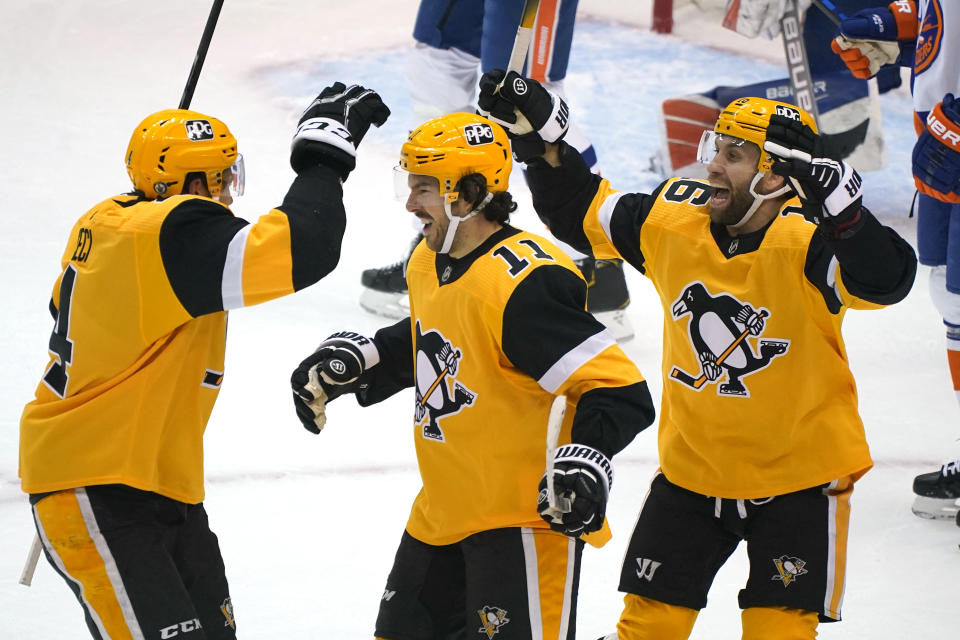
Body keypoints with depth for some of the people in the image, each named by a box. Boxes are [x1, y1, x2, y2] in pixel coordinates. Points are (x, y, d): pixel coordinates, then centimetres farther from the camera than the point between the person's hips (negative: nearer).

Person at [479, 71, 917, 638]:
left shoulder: (805, 240, -24)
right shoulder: (673, 218, -8)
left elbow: (885, 282, -40)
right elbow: (583, 213, 7)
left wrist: (843, 208, -55)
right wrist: (540, 134, -3)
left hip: (798, 475, -5)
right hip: (692, 463, 5)